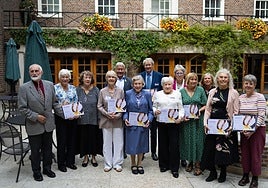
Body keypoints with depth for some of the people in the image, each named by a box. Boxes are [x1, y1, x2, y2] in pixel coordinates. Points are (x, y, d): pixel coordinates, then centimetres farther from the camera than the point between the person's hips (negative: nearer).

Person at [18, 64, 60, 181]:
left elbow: (54, 103, 8)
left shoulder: (49, 85, 2)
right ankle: (36, 172, 30)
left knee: (48, 149, 17)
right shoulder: (24, 88, -9)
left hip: (48, 124, 3)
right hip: (34, 126, -3)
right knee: (35, 151, 11)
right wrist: (36, 117, -16)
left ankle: (47, 168, 35)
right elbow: (22, 108, -10)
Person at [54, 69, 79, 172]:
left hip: (73, 118, 4)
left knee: (72, 140, 10)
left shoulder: (73, 88, 9)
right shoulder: (55, 88, -3)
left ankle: (70, 161, 24)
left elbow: (77, 102, 7)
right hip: (60, 118, -4)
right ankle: (61, 164, 16)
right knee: (61, 141, 2)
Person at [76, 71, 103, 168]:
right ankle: (85, 157, 25)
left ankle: (93, 157, 24)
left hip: (93, 119, 0)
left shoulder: (96, 90, 1)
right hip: (82, 120, 0)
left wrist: (99, 118, -5)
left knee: (93, 138, 8)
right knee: (83, 138, 8)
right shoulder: (77, 90, 1)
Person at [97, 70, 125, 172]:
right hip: (106, 120, 0)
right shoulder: (102, 91, 4)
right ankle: (108, 164, 17)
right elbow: (99, 106, 4)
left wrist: (118, 115, -12)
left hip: (118, 120, 0)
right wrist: (107, 113, -11)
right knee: (107, 143, 6)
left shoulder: (120, 91, 3)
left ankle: (117, 163, 16)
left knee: (118, 142, 4)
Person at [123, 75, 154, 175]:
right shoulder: (128, 94, 1)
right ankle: (133, 164, 24)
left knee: (141, 144, 9)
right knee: (132, 144, 5)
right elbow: (125, 109, 4)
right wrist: (125, 118, -11)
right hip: (131, 124, -1)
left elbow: (150, 110, 5)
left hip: (143, 124, 1)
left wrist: (149, 120, -10)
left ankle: (139, 164, 26)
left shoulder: (147, 94, 3)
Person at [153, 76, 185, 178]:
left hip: (174, 122, -1)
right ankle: (164, 165, 24)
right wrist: (155, 111, -10)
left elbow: (181, 108, 5)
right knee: (163, 144, 8)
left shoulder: (177, 94, 7)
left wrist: (180, 117, -11)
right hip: (161, 122, 1)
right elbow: (154, 106, 10)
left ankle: (174, 168, 10)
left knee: (174, 145, -1)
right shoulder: (157, 94, 9)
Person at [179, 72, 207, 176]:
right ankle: (190, 162, 22)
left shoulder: (200, 90, 2)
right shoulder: (182, 91, 3)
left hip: (198, 119, -1)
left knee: (198, 140, 0)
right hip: (186, 120, 1)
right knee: (187, 140, 6)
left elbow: (205, 105, 4)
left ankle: (197, 164, 9)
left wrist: (200, 110, -14)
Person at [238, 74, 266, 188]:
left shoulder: (260, 97, -8)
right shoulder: (240, 98, 5)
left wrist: (252, 130, -19)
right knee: (244, 153, 10)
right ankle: (245, 175, 24)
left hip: (257, 129, -4)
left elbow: (261, 116, -13)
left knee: (255, 153, 3)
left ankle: (255, 178, 17)